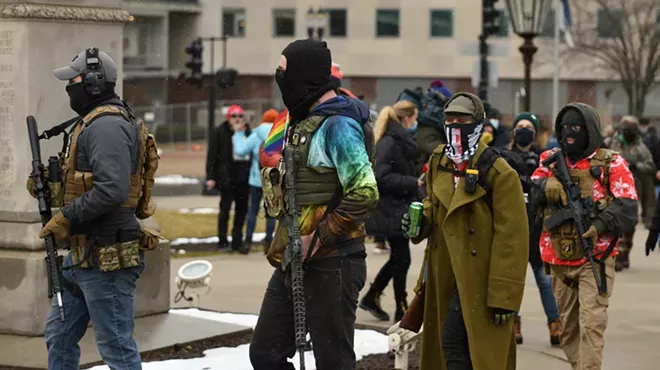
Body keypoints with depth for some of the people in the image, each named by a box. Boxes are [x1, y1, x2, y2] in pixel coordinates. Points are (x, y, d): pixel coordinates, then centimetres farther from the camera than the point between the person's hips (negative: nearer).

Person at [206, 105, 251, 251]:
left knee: (242, 210, 7)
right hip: (227, 177, -5)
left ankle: (237, 241, 15)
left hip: (244, 177, 5)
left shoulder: (248, 132, 11)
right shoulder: (219, 132, -2)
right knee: (225, 209, -1)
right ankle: (222, 241, 6)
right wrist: (210, 177, -11)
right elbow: (212, 155, -5)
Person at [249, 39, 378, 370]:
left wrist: (318, 238, -21)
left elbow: (365, 193, -23)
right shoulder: (305, 122, 16)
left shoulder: (338, 125, -15)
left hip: (330, 264, -10)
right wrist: (283, 244, 15)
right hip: (294, 262, 10)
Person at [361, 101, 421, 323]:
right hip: (391, 210, -10)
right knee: (401, 259, -2)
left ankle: (372, 297, 27)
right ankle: (401, 310, 7)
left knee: (398, 258, 16)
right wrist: (414, 183, -21)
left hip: (400, 209, 10)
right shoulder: (388, 142, -17)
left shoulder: (402, 141, 14)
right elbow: (382, 177, -25)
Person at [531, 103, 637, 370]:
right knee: (568, 327, 14)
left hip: (594, 259, -5)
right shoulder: (551, 160, 9)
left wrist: (601, 225, -27)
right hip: (559, 260, 5)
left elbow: (627, 208, -10)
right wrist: (545, 185, -26)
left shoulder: (611, 164, -3)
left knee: (591, 324, -14)